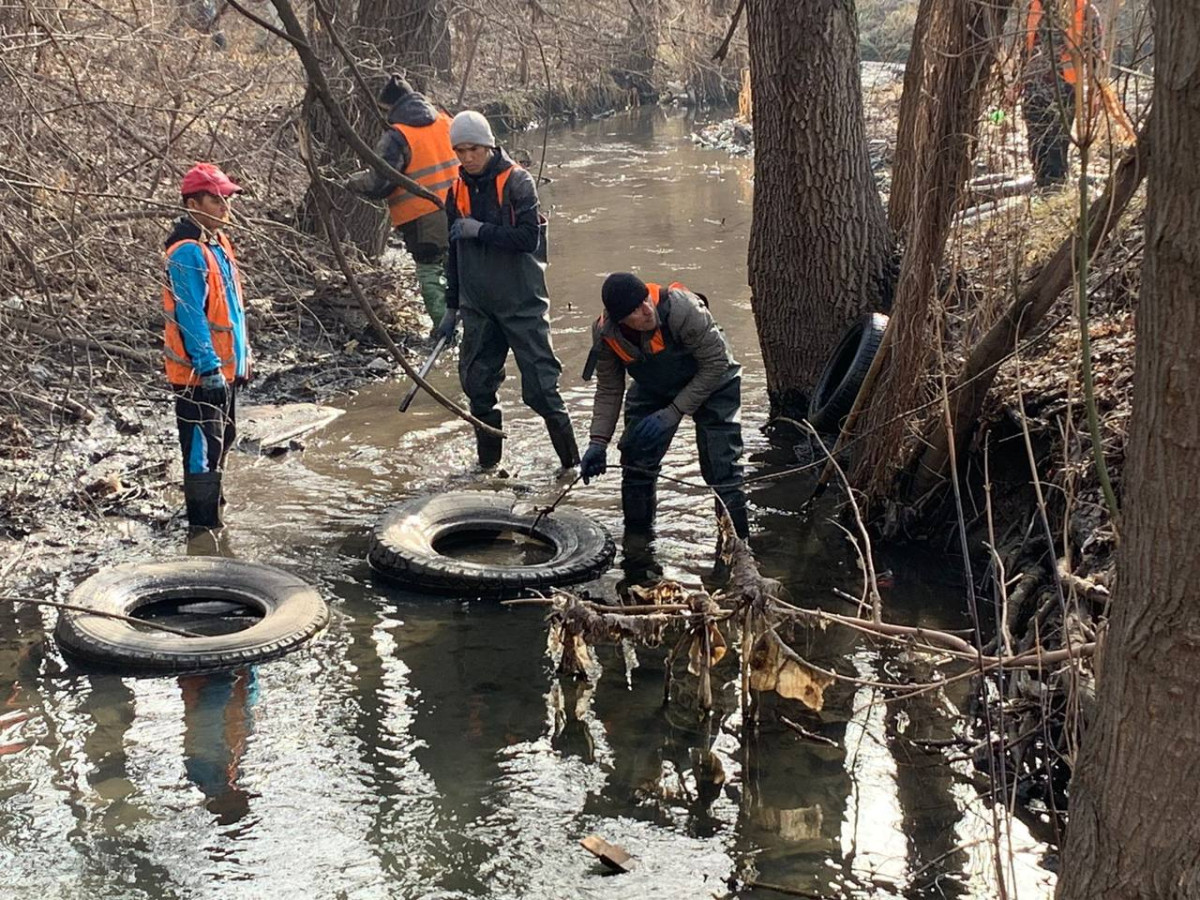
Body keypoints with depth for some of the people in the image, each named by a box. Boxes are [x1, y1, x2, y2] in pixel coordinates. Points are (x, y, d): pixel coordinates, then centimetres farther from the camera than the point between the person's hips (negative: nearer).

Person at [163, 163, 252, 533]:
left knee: (222, 439, 22)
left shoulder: (219, 242, 12)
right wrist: (209, 365, -26)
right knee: (203, 445, -5)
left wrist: (243, 354, 20)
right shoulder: (187, 252, -20)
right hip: (200, 371, -10)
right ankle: (204, 524, 1)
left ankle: (212, 503, 38)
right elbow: (189, 315, -23)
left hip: (225, 366, 10)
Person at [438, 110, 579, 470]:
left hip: (521, 303, -5)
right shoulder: (457, 192, 9)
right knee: (476, 384, 7)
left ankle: (571, 459, 3)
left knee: (540, 386, -6)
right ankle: (488, 462, 20)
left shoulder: (517, 181, -8)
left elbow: (529, 238, -18)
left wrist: (480, 230, -18)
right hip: (478, 306, 6)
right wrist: (452, 308, 18)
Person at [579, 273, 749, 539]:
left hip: (712, 384, -4)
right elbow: (608, 390, -7)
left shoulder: (682, 308, -38)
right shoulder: (604, 334, -22)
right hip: (653, 390, 4)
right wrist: (598, 442, -17)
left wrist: (674, 412, -27)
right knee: (635, 462, -1)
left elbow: (716, 363, -27)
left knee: (722, 470, -14)